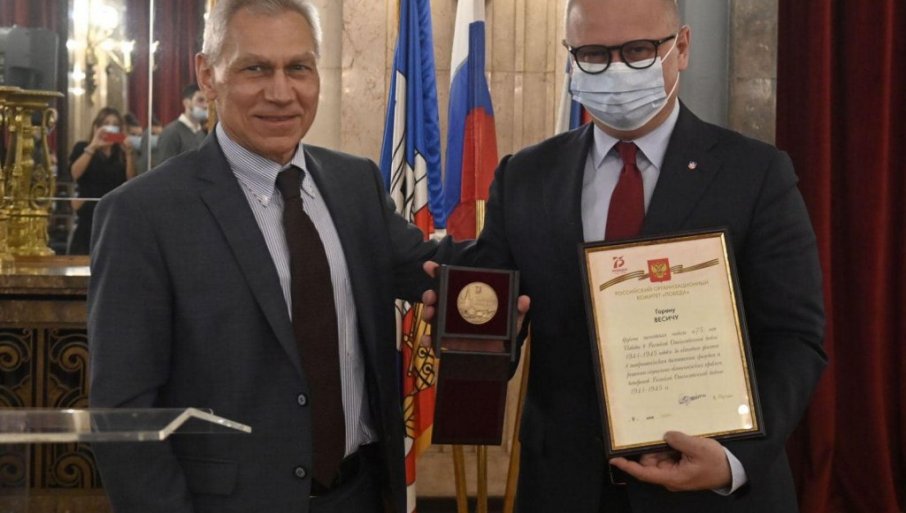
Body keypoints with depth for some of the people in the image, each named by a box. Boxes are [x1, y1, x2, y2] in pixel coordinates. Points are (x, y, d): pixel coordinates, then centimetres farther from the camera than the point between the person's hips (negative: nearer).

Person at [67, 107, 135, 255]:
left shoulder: (121, 153, 12)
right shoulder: (82, 148, 7)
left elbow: (131, 180, -2)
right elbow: (75, 173, -11)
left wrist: (128, 153, -13)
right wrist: (93, 147, -16)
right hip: (88, 217, -1)